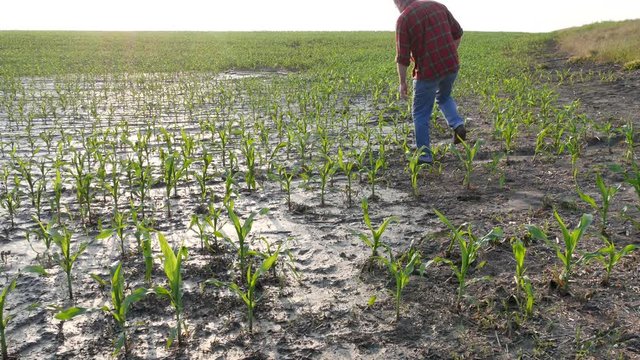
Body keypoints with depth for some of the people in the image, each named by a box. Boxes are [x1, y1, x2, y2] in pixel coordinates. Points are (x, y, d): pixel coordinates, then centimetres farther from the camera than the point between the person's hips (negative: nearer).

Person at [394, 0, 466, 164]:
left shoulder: (404, 18, -8)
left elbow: (403, 56, -10)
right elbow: (457, 33, 13)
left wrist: (402, 82, -1)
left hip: (428, 71, -5)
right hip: (451, 65, 6)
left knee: (420, 115, 9)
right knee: (444, 97, 32)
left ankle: (425, 156, 12)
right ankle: (458, 125, 9)